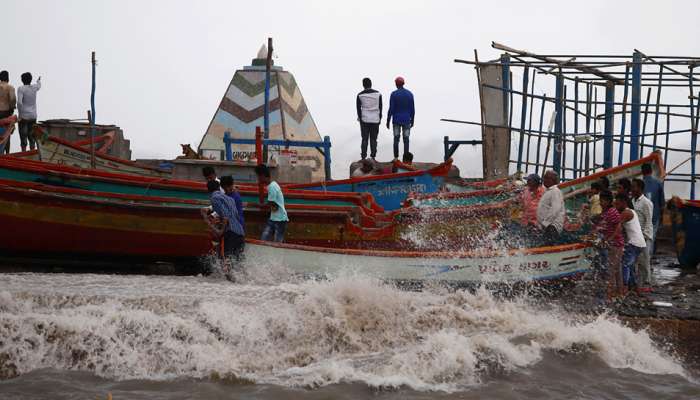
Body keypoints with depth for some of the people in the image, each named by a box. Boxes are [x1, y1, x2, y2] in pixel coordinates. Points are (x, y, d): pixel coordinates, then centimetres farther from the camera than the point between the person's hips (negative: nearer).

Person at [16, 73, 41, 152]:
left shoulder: (21, 89, -12)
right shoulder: (34, 87, 3)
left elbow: (19, 102, -22)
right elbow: (39, 86, 29)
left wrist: (20, 114, -12)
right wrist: (39, 80, 50)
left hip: (24, 116, -5)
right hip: (33, 116, 5)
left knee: (23, 136, -1)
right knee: (31, 136, 11)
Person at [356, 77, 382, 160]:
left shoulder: (360, 95, -5)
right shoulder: (378, 94, -1)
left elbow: (358, 108, 1)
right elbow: (380, 107, 4)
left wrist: (360, 118, 14)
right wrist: (380, 118, 13)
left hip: (364, 120, -1)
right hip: (375, 120, 1)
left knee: (364, 139, 4)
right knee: (373, 139, 6)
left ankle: (363, 157, 4)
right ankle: (373, 157, 6)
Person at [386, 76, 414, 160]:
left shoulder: (394, 94, -7)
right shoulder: (410, 94, 1)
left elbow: (391, 109, -8)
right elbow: (412, 109, 3)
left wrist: (388, 121, 0)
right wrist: (412, 121, 13)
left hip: (396, 120, -1)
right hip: (407, 121, 1)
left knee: (396, 139, 5)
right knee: (406, 140, 2)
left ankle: (396, 157, 4)